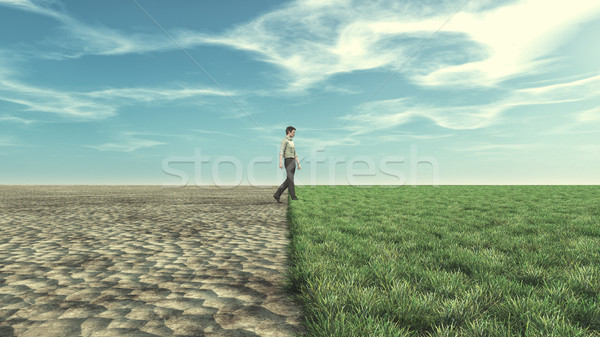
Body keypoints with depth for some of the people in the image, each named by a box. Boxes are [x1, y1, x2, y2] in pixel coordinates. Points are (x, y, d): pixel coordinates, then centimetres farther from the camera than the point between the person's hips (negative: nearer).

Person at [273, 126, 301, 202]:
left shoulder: (292, 142, 24)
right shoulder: (284, 140, -6)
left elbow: (295, 154, 25)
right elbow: (281, 152, -19)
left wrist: (298, 164, 21)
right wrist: (280, 162, -30)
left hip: (293, 162, 9)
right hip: (288, 162, -9)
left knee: (288, 181, 5)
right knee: (290, 180, -10)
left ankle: (277, 195, 8)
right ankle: (293, 197, -8)